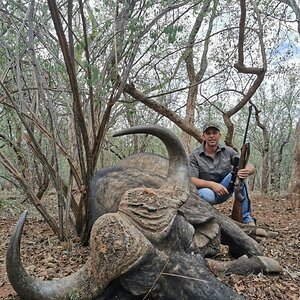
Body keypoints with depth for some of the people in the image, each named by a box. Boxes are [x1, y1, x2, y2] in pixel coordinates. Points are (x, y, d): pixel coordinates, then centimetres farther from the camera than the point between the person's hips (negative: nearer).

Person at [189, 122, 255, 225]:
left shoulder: (227, 151, -3)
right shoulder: (194, 155, -10)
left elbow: (251, 167, -7)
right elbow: (192, 180, -18)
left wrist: (247, 171, -33)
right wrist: (211, 184, -34)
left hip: (223, 190, 3)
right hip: (205, 190, -3)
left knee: (238, 173, -24)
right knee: (208, 195, -39)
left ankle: (246, 218, -19)